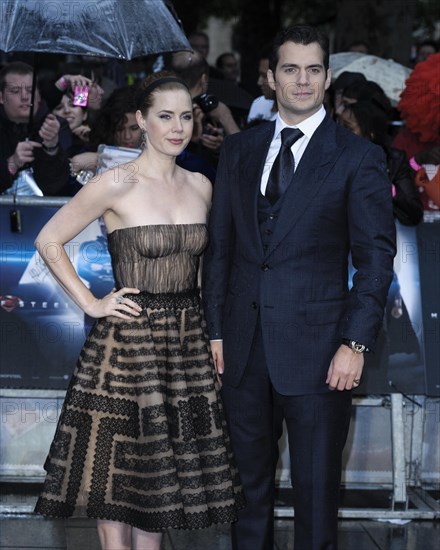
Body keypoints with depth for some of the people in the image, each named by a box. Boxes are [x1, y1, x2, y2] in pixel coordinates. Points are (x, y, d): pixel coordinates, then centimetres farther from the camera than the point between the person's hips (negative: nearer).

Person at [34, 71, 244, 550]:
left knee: (162, 467, 12)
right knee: (116, 468, 3)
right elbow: (48, 241, -7)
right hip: (127, 342, -5)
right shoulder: (117, 185, -11)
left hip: (187, 340, 5)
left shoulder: (200, 186, 6)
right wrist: (91, 304, -10)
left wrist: (208, 328, 9)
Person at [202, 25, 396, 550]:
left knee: (316, 484, 3)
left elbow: (376, 255, -5)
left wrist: (356, 343, -12)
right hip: (243, 344, 4)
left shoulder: (358, 157, -2)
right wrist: (216, 329, 6)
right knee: (248, 478, 13)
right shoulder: (238, 150, 10)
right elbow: (218, 245, 12)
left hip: (315, 347, -4)